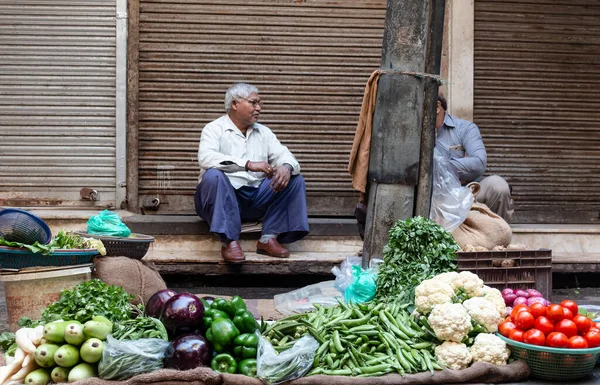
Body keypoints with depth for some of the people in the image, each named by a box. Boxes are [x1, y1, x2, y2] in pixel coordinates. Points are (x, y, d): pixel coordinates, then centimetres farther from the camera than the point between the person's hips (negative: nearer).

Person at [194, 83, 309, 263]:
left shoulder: (263, 132, 17)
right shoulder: (214, 129, 0)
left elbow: (284, 154, 6)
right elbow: (206, 157, -20)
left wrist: (286, 167, -22)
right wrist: (248, 164, -30)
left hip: (257, 198, 5)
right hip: (225, 196, -5)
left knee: (295, 179, -10)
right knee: (213, 175, -34)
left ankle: (269, 237, -17)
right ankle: (229, 241, -32)